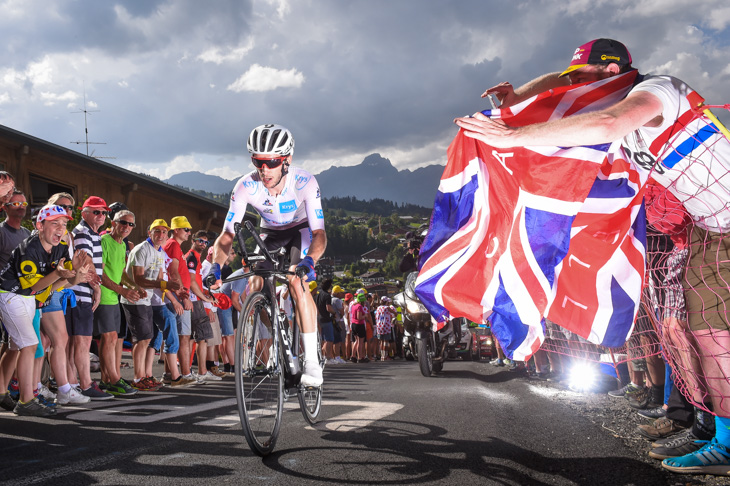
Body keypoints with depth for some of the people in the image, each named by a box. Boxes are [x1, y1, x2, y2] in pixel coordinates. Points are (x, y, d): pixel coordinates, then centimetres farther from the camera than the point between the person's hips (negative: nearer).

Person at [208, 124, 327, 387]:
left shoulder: (304, 182, -34)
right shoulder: (246, 186, -28)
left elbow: (319, 233, -38)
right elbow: (228, 233, -25)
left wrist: (309, 260, -58)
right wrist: (216, 265, -43)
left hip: (301, 229, -3)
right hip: (269, 233, 3)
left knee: (298, 282, -27)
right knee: (254, 284, -16)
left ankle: (312, 361, -25)